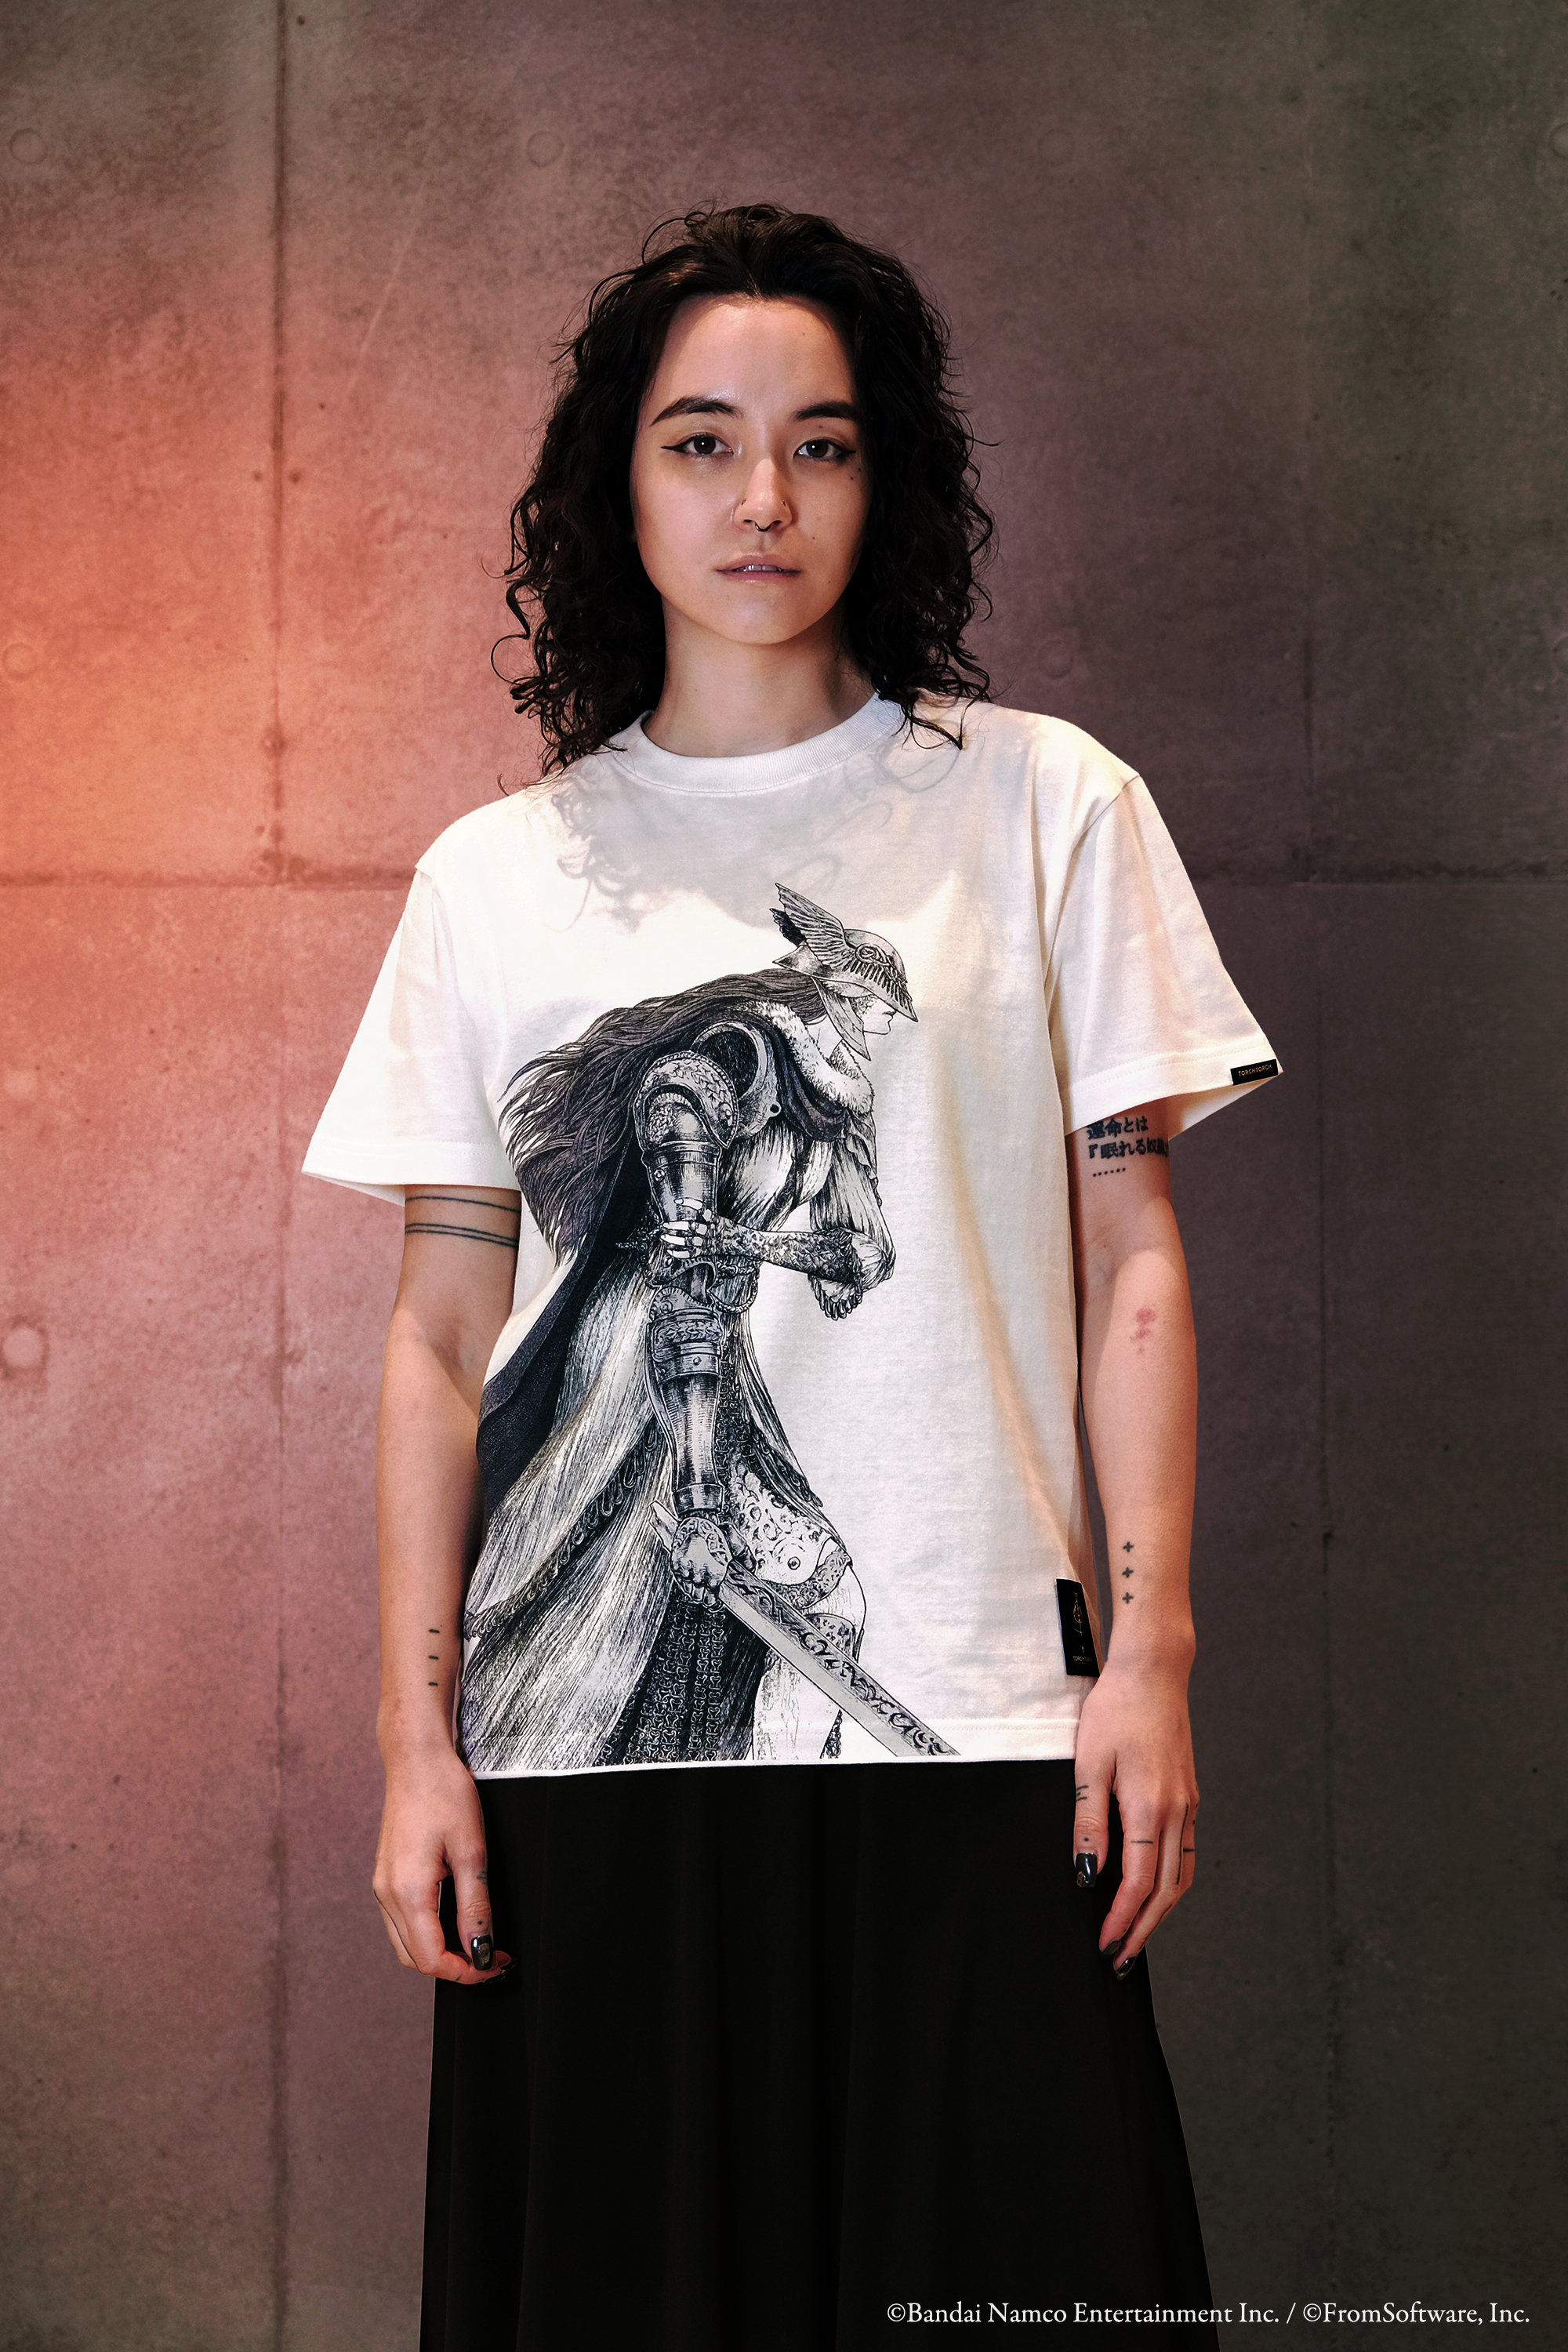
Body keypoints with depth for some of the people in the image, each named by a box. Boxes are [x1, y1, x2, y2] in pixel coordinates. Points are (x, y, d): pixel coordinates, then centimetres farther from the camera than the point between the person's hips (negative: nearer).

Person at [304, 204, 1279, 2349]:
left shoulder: (1047, 809, 6)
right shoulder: (496, 880, 9)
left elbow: (1130, 1261, 4)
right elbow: (445, 1333, 9)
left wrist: (1148, 1651, -4)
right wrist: (416, 1740, 3)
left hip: (972, 1728, -1)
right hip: (591, 1744, 1)